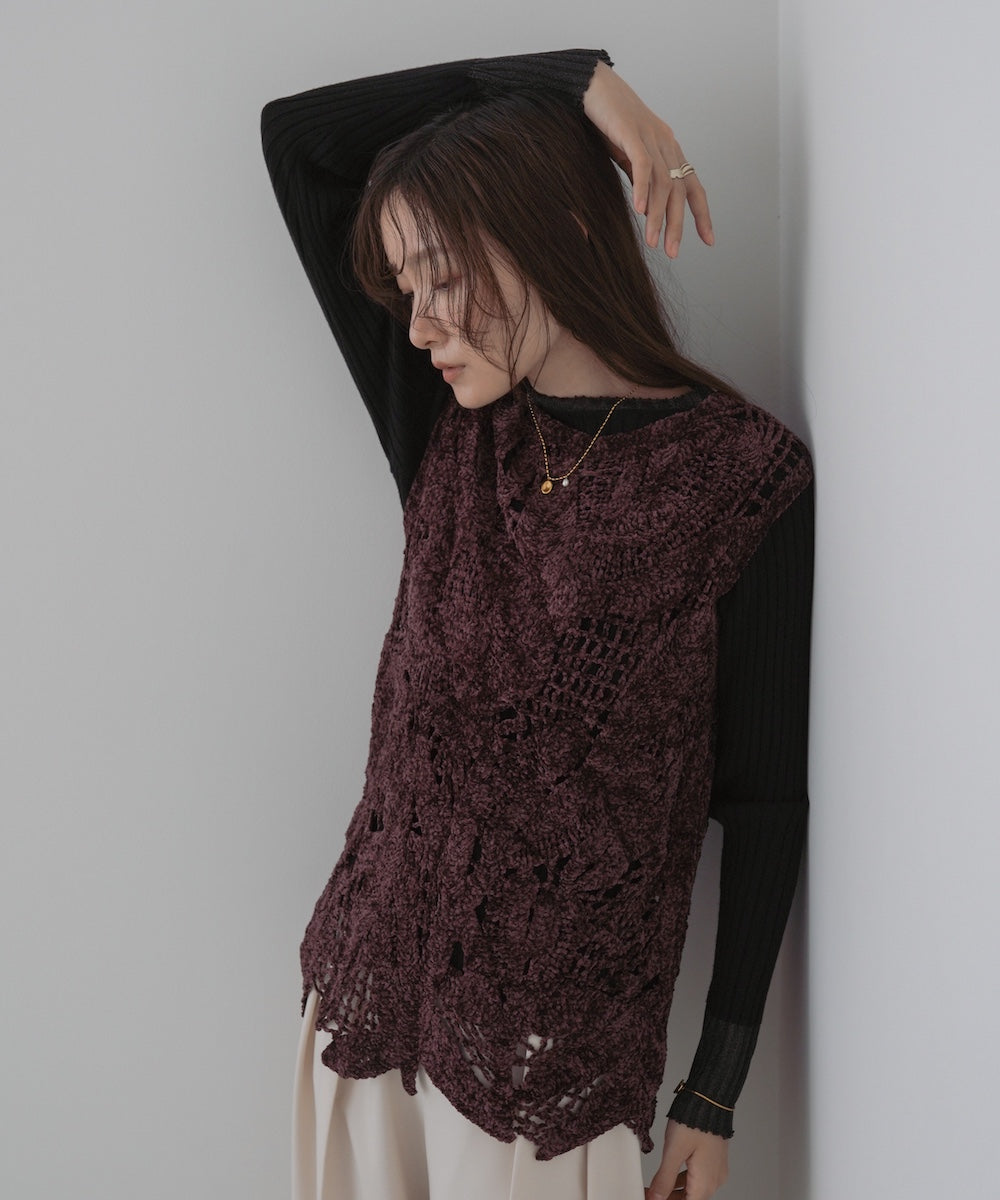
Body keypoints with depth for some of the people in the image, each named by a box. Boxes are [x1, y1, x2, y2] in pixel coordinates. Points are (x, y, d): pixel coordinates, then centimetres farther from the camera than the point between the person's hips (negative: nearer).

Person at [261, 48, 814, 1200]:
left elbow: (766, 803, -7)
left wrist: (716, 1092, -5)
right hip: (369, 986, 4)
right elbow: (295, 135, 1)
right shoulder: (448, 430, 1)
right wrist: (574, 80, -4)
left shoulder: (744, 477, -11)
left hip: (562, 1043, -4)